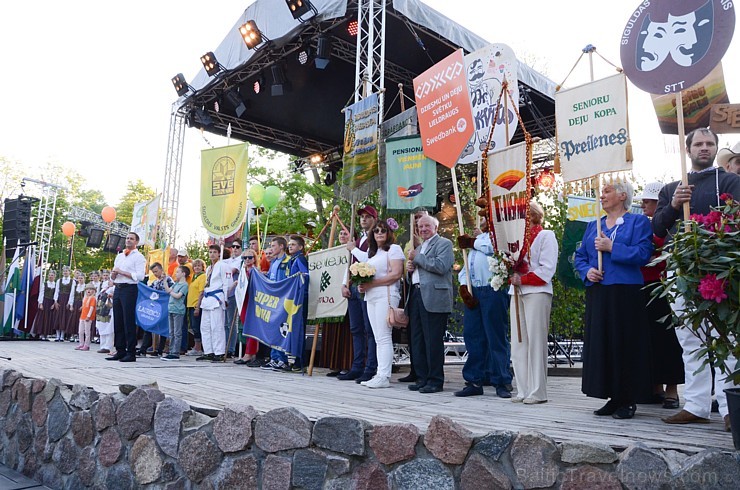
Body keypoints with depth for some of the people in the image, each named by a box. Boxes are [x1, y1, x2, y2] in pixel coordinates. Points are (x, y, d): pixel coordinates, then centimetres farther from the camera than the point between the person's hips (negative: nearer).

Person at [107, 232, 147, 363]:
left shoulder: (139, 257, -2)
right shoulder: (119, 256, 20)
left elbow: (140, 276, -14)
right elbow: (112, 277, 23)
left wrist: (122, 272, -13)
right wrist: (114, 273, 0)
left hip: (129, 289, -7)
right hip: (118, 288, 7)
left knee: (129, 321, -7)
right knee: (117, 321, 8)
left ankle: (131, 353, -3)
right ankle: (120, 351, 15)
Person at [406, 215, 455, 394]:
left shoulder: (444, 244, -1)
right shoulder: (419, 247, 25)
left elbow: (441, 266, -17)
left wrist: (417, 258, -10)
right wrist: (410, 266, 10)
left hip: (433, 298, -8)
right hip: (416, 296, 8)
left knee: (433, 340, -5)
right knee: (417, 340, 9)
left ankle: (436, 380, 3)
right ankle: (422, 378, 18)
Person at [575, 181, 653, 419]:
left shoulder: (638, 222, 1)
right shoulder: (593, 226, 18)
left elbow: (643, 254, -12)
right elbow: (580, 256, 18)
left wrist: (611, 247, -15)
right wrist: (586, 271, -2)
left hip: (625, 293, -6)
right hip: (597, 293, 6)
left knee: (624, 343, -2)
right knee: (600, 343, 6)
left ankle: (628, 400, 9)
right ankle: (613, 397, 16)